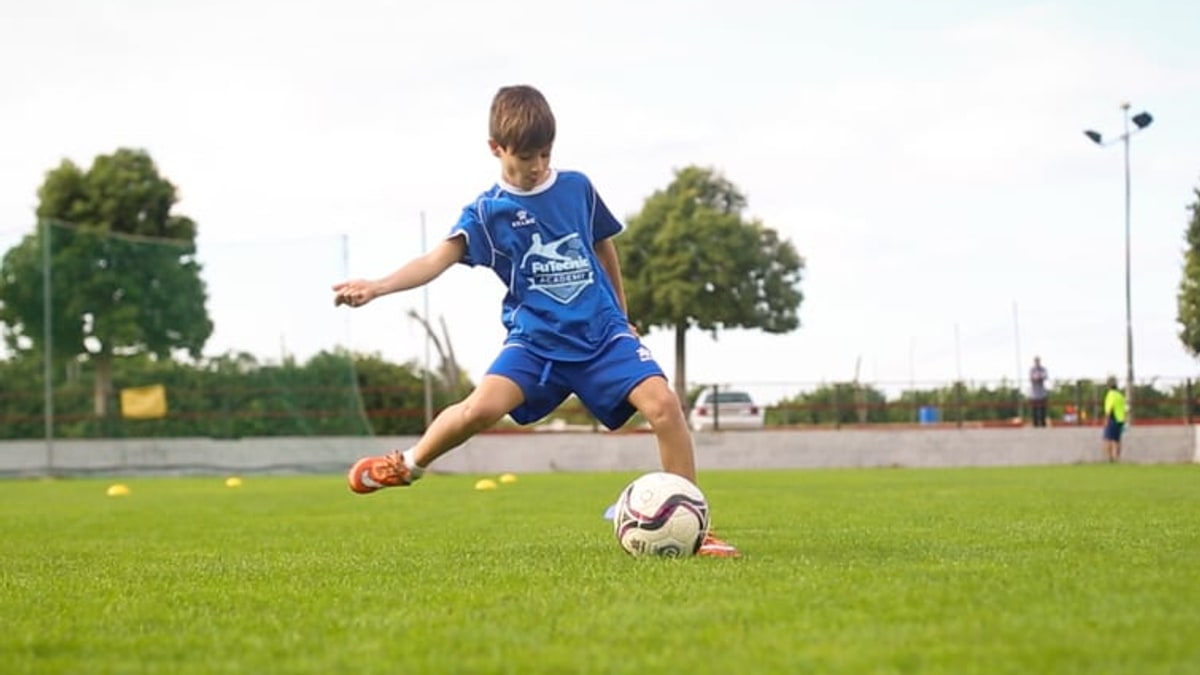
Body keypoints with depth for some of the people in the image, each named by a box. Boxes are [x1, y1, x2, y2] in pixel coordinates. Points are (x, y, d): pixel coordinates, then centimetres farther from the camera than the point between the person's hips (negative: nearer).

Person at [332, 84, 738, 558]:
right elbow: (439, 258, -17)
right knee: (482, 407, -27)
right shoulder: (488, 211, -4)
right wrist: (377, 287, -34)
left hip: (603, 332, 2)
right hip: (536, 339, -2)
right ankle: (409, 465, 4)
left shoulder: (577, 187, 5)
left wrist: (621, 315, 26)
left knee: (663, 403, -19)